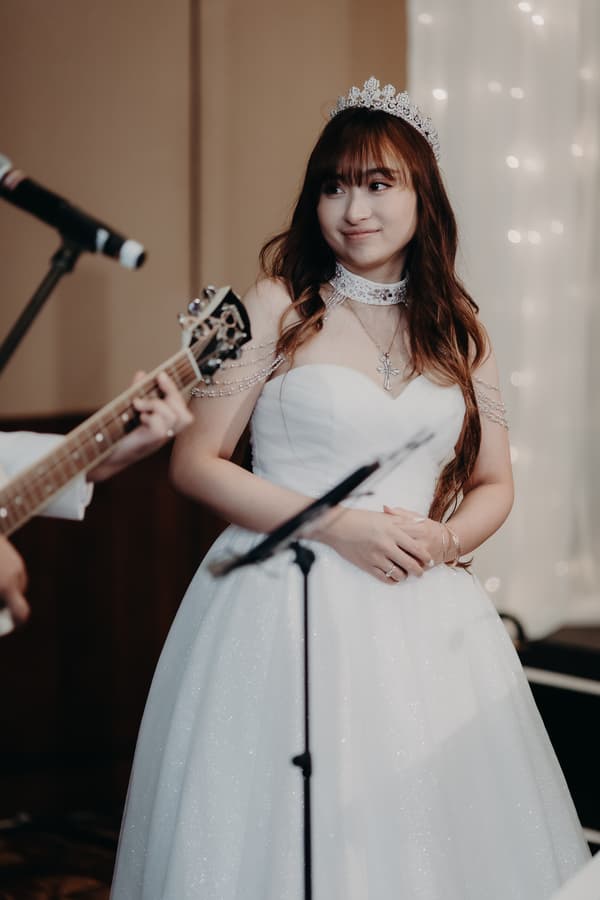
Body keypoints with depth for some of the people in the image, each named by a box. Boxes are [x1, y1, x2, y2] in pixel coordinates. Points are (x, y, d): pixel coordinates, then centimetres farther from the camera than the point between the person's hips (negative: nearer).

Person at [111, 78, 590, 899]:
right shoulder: (277, 309, -1)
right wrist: (336, 525, -13)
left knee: (434, 834, 6)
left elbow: (493, 486, 16)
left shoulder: (459, 330, 10)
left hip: (425, 618, 4)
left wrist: (444, 538, -7)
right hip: (290, 608, -3)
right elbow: (195, 463, -4)